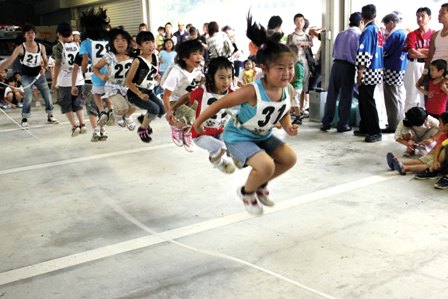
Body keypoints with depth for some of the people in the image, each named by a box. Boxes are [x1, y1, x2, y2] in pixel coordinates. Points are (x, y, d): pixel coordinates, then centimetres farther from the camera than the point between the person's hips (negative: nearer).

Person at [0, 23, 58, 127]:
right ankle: (24, 119, 2)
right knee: (28, 97, -14)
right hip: (27, 77, -3)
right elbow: (9, 61, -22)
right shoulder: (20, 48, -14)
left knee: (48, 96, 5)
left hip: (39, 75, 3)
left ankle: (50, 116, 24)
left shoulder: (41, 47, -4)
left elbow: (45, 61, 8)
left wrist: (44, 68, -13)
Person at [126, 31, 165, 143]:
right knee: (154, 108, -22)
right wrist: (140, 94, -24)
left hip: (149, 92, 7)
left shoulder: (155, 58, -2)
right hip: (135, 93, -7)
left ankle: (143, 119, 29)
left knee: (162, 110, 0)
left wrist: (158, 77, -5)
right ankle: (142, 129, 3)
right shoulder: (138, 61, -22)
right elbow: (128, 81, -19)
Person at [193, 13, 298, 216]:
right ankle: (247, 192, 8)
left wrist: (288, 127, -12)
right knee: (266, 166, -25)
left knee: (289, 158, 2)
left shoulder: (289, 90, -13)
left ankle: (261, 184, 27)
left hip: (263, 136, 7)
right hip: (238, 136, -7)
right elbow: (219, 104, -24)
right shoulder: (252, 91, -34)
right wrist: (198, 123, -13)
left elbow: (284, 113, 9)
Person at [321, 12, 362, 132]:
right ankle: (343, 124, 9)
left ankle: (326, 123, 12)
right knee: (346, 96, 4)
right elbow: (358, 54, -7)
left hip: (336, 64, 5)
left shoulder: (340, 34, 13)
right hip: (348, 67, -5)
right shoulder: (358, 35, -4)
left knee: (332, 94, 9)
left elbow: (334, 51, 13)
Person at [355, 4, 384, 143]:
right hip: (377, 70, 9)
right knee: (364, 100, 16)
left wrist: (360, 72, -16)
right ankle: (365, 128, 22)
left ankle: (375, 132, -1)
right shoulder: (378, 30, 12)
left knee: (367, 101, -4)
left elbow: (364, 54, -19)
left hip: (368, 71, -8)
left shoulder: (368, 30, -12)